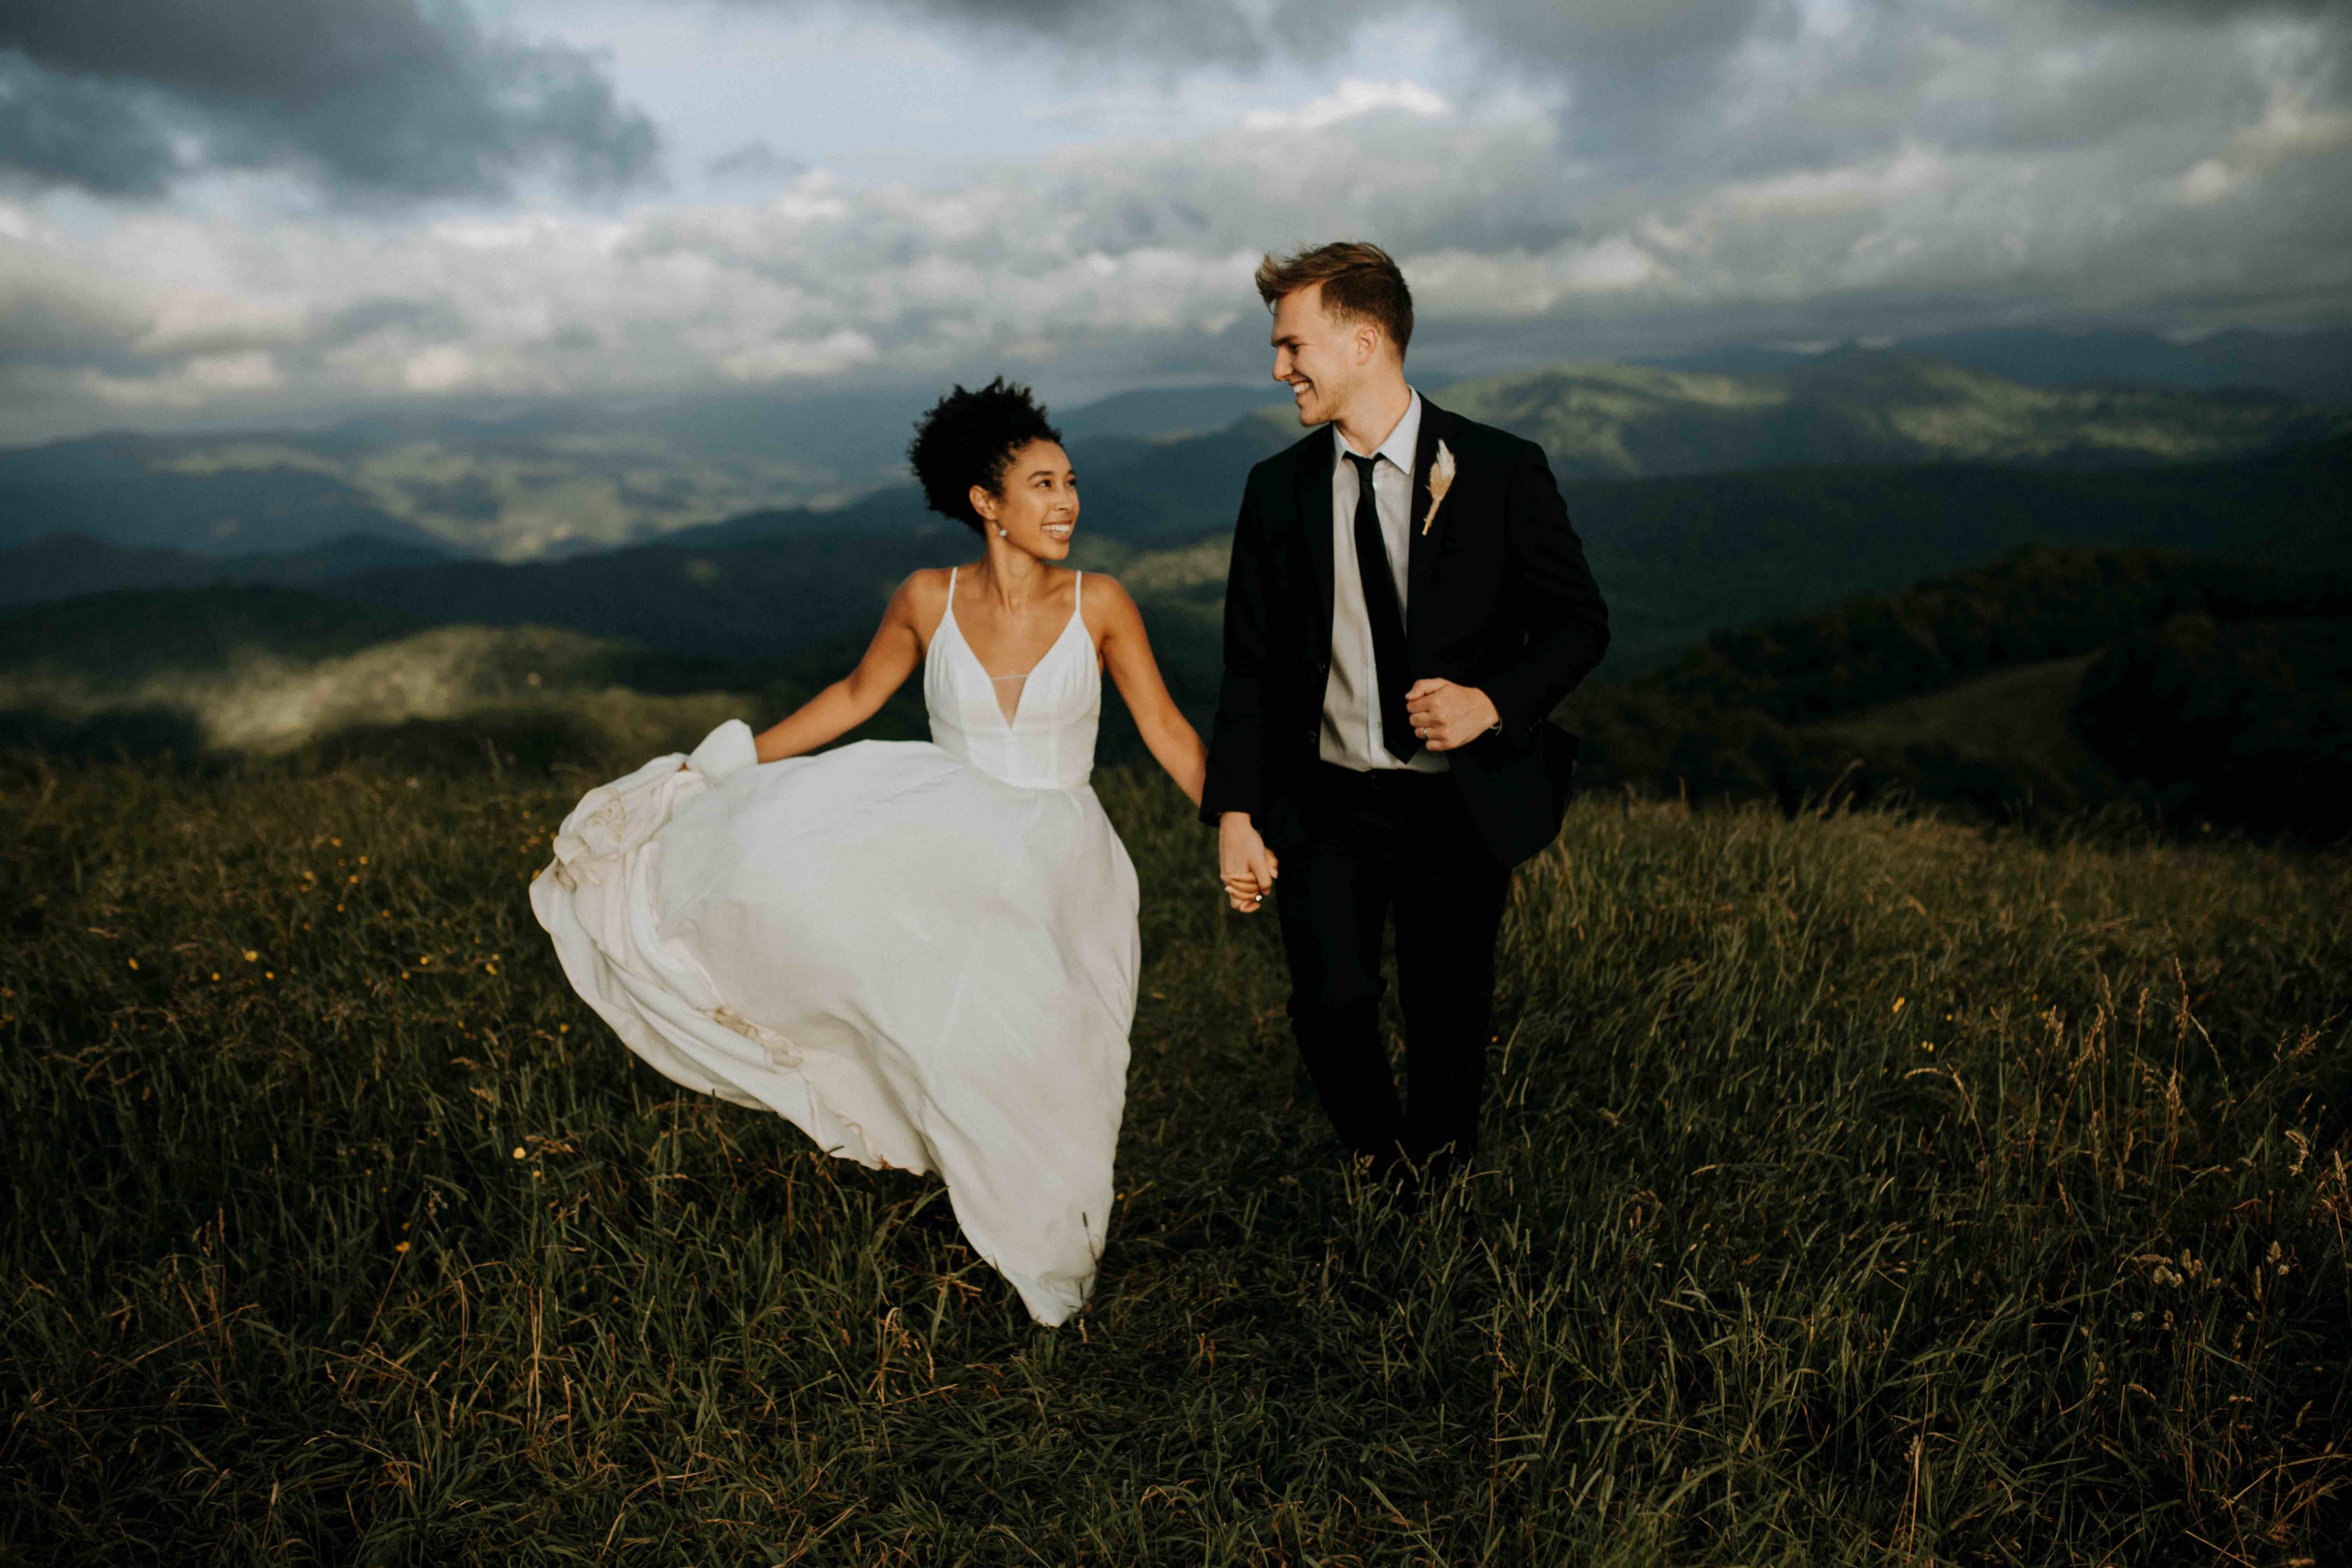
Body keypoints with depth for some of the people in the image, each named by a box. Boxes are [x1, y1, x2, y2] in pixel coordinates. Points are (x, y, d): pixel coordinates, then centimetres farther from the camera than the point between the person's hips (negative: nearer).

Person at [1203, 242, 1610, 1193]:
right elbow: (1250, 667, 6)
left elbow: (1579, 624, 0)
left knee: (1449, 1027, 7)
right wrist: (1234, 813, -3)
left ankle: (1440, 1191, 37)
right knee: (1330, 1005, -12)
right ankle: (1379, 1168, 20)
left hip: (1460, 803, -1)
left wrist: (1493, 703, -19)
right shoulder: (1278, 489, 3)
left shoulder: (1500, 472, -4)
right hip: (1326, 802, 2)